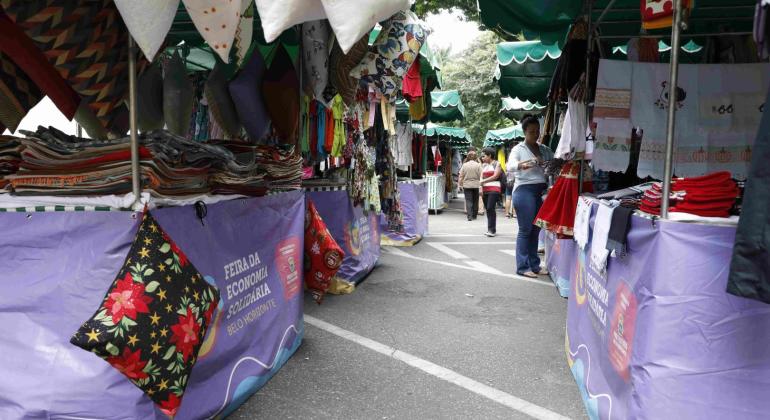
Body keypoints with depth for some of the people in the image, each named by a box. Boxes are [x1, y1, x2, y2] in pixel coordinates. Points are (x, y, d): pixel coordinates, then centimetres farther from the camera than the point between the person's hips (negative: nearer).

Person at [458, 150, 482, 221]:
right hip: (476, 185, 0)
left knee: (468, 200, 1)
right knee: (475, 201, 13)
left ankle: (469, 216, -11)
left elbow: (461, 176, 1)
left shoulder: (464, 165, -2)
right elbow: (480, 176, -6)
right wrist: (481, 186, 2)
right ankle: (474, 215, 21)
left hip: (467, 185, 0)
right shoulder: (478, 165, -5)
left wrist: (460, 185, 12)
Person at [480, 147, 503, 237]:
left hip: (494, 189, -6)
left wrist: (484, 181, -8)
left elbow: (495, 176, -9)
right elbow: (481, 177, 13)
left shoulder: (497, 164, 1)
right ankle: (491, 229, 13)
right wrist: (481, 188, 0)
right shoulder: (484, 165, 19)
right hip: (485, 190, 6)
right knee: (487, 209, 6)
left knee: (490, 208, -17)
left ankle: (492, 230, -16)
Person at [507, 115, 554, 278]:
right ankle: (522, 267, 3)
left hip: (540, 192, 6)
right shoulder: (518, 149, -4)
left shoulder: (544, 149, 14)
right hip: (524, 191, -6)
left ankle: (534, 265, 19)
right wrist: (524, 164, -37)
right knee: (525, 230, -3)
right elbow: (510, 166, -19)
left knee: (536, 230, 10)